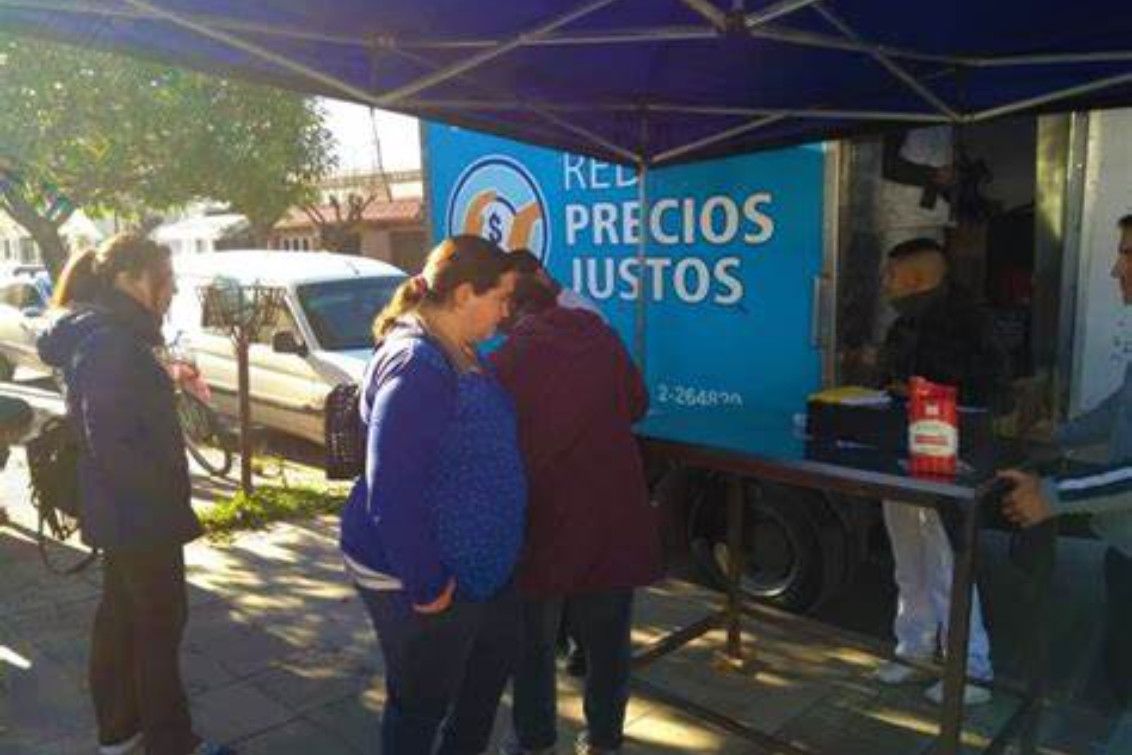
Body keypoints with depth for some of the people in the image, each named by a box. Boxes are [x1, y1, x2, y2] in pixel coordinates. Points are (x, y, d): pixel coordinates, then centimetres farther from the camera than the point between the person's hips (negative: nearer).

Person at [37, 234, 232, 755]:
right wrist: (168, 489, -18)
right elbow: (109, 443, -26)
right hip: (138, 512, -10)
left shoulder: (107, 335, 10)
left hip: (122, 509, 10)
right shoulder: (110, 342, -22)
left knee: (121, 616, 19)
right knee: (160, 624, 3)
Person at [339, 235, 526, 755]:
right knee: (423, 699, 11)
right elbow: (392, 492, -28)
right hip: (414, 576, -10)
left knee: (494, 663, 26)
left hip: (473, 561, 10)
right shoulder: (416, 366, -26)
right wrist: (425, 584, -22)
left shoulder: (459, 354, 5)